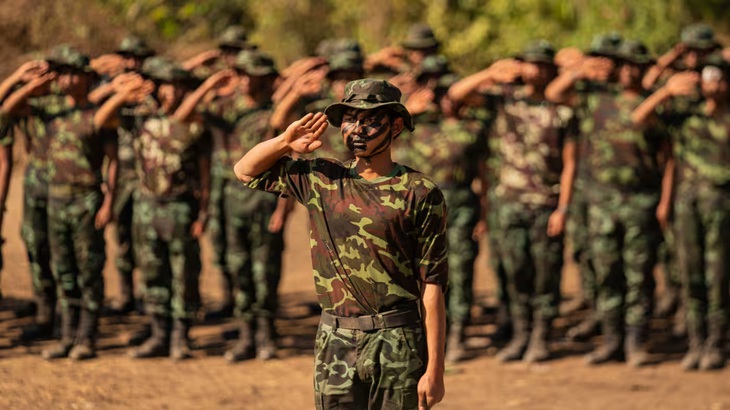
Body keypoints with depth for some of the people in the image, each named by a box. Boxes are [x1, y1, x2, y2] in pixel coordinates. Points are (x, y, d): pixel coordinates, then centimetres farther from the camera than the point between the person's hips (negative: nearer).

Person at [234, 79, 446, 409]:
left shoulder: (419, 194, -4)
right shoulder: (322, 178, 10)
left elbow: (432, 288, -7)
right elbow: (246, 171, 22)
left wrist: (435, 369, -11)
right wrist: (285, 142, 2)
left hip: (398, 344, -4)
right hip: (335, 343, 4)